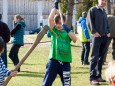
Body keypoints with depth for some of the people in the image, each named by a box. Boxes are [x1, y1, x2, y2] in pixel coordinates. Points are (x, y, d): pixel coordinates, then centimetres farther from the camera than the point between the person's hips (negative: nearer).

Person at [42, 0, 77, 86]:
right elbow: (50, 19, -13)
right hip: (54, 61, -2)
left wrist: (67, 30, -23)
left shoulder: (68, 32, 8)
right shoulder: (54, 31, 3)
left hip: (65, 62, 2)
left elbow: (75, 39, -12)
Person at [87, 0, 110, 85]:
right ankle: (92, 78, -9)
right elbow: (89, 22, -9)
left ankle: (98, 76, 15)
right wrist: (94, 32, -16)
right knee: (94, 57, -9)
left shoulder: (104, 12, 19)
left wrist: (108, 32, 8)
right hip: (97, 36, -7)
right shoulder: (93, 10, -2)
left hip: (105, 37, 7)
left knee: (101, 57, 9)